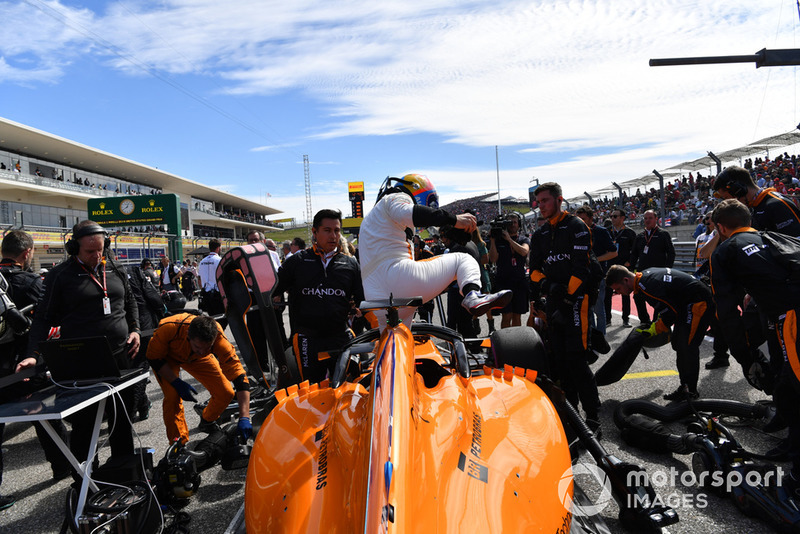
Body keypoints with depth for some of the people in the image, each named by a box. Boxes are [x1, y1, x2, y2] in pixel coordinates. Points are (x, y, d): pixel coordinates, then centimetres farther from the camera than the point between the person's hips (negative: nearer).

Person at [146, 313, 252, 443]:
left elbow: (240, 377, -37)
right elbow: (153, 357, -21)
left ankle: (207, 422, 22)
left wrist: (244, 418, -42)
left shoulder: (218, 338, -38)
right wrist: (177, 383, -31)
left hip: (195, 358, 2)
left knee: (226, 393, -10)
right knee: (173, 395, -26)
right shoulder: (169, 328, -42)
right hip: (166, 356, -1)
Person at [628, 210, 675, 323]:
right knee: (638, 297, 2)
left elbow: (671, 253, -2)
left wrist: (667, 269, -11)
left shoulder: (663, 234, 2)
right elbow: (634, 253, 18)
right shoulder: (639, 236, 14)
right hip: (642, 272, 4)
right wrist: (631, 266, 5)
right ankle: (645, 321, 17)